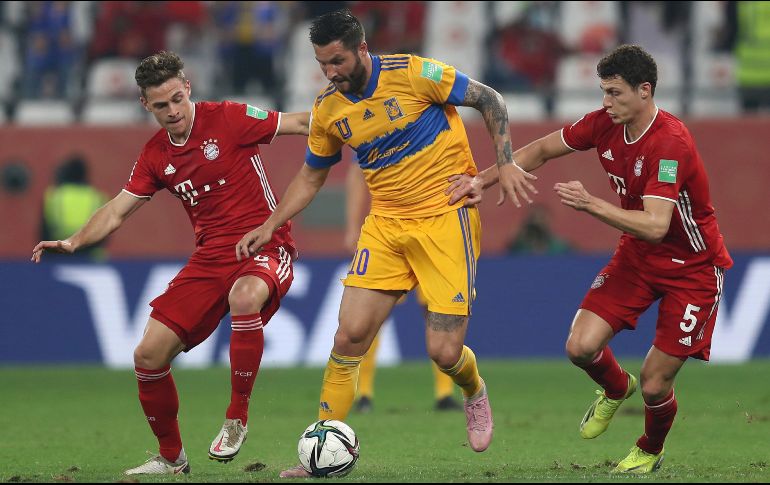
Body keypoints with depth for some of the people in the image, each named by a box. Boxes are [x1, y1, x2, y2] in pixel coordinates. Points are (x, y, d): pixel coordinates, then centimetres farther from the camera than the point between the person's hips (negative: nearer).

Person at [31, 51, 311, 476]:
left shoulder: (227, 119, -7)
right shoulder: (156, 156, 9)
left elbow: (301, 123, -7)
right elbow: (116, 211, 12)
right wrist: (73, 242, -3)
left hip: (265, 245, -6)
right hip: (211, 255, 6)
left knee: (245, 296, -42)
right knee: (149, 354, -4)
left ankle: (237, 417, -26)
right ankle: (171, 457, 18)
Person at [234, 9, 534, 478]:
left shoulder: (412, 73, -14)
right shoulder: (328, 108, 1)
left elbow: (491, 101, -4)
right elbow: (311, 176, 18)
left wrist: (504, 163, -12)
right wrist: (270, 226, 8)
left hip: (447, 216, -4)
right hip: (386, 224, 4)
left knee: (444, 352, -9)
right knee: (350, 335, -9)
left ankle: (475, 393, 29)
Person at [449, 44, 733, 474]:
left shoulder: (670, 143, -30)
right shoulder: (604, 124, -9)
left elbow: (654, 226, -37)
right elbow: (542, 150, 7)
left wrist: (591, 204, -44)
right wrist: (486, 178, -2)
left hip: (693, 268, -6)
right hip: (638, 256, 6)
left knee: (654, 385, -7)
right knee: (581, 346, -13)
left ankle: (650, 451, 28)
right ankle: (616, 389, 23)